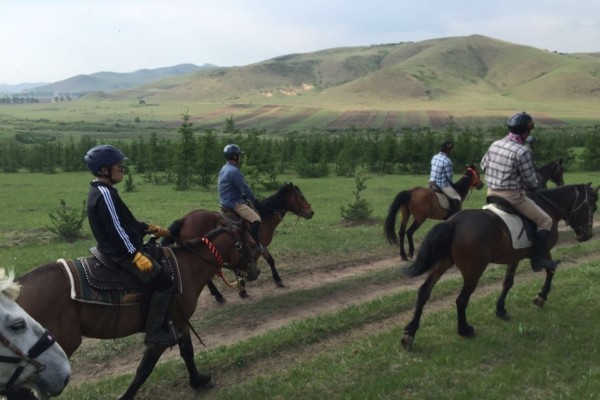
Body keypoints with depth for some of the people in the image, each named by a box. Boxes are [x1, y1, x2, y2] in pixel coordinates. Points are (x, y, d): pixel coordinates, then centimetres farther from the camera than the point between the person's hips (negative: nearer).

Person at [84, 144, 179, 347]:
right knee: (163, 282, -14)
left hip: (115, 249, 11)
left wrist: (151, 228, 16)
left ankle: (159, 324, 28)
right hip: (122, 253, -11)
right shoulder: (105, 194, -20)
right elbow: (116, 229, -26)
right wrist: (136, 255, -26)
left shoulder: (100, 191, 14)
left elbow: (125, 222, 19)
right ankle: (155, 333, -8)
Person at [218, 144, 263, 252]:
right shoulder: (234, 171, -20)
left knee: (253, 211, 24)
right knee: (256, 219, -21)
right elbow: (245, 188, -17)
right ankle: (254, 244, -17)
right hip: (234, 204, -11)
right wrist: (254, 200, -4)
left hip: (226, 202, 11)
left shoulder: (225, 169, 14)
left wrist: (244, 196, 15)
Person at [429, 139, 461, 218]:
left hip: (432, 182, 8)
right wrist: (451, 184, 7)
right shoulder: (447, 161, -19)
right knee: (457, 199, -1)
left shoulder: (434, 157, 4)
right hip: (442, 185, -8)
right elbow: (449, 176, -13)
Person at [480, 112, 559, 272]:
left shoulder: (495, 144, 2)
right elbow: (530, 181, -12)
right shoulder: (522, 152, -19)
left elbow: (483, 165, 17)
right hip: (512, 196, -8)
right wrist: (534, 185, 10)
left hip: (491, 193, 8)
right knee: (545, 221, 4)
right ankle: (538, 259, 2)